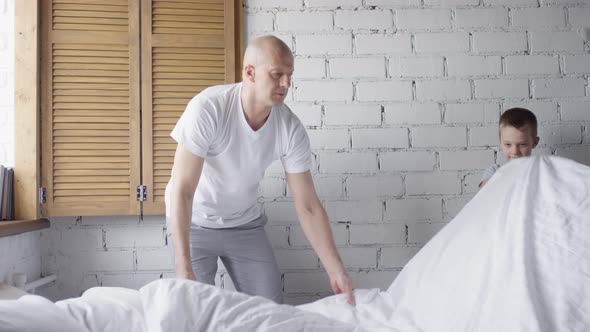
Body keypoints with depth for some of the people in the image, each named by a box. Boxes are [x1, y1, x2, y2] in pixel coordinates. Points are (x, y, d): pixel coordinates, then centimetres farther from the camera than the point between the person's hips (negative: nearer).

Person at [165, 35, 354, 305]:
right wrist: (183, 268, -34)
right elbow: (181, 191, -29)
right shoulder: (207, 108, -29)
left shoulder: (291, 129, -18)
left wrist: (336, 271, -21)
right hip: (194, 222, -3)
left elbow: (307, 206, -14)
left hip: (245, 223, 3)